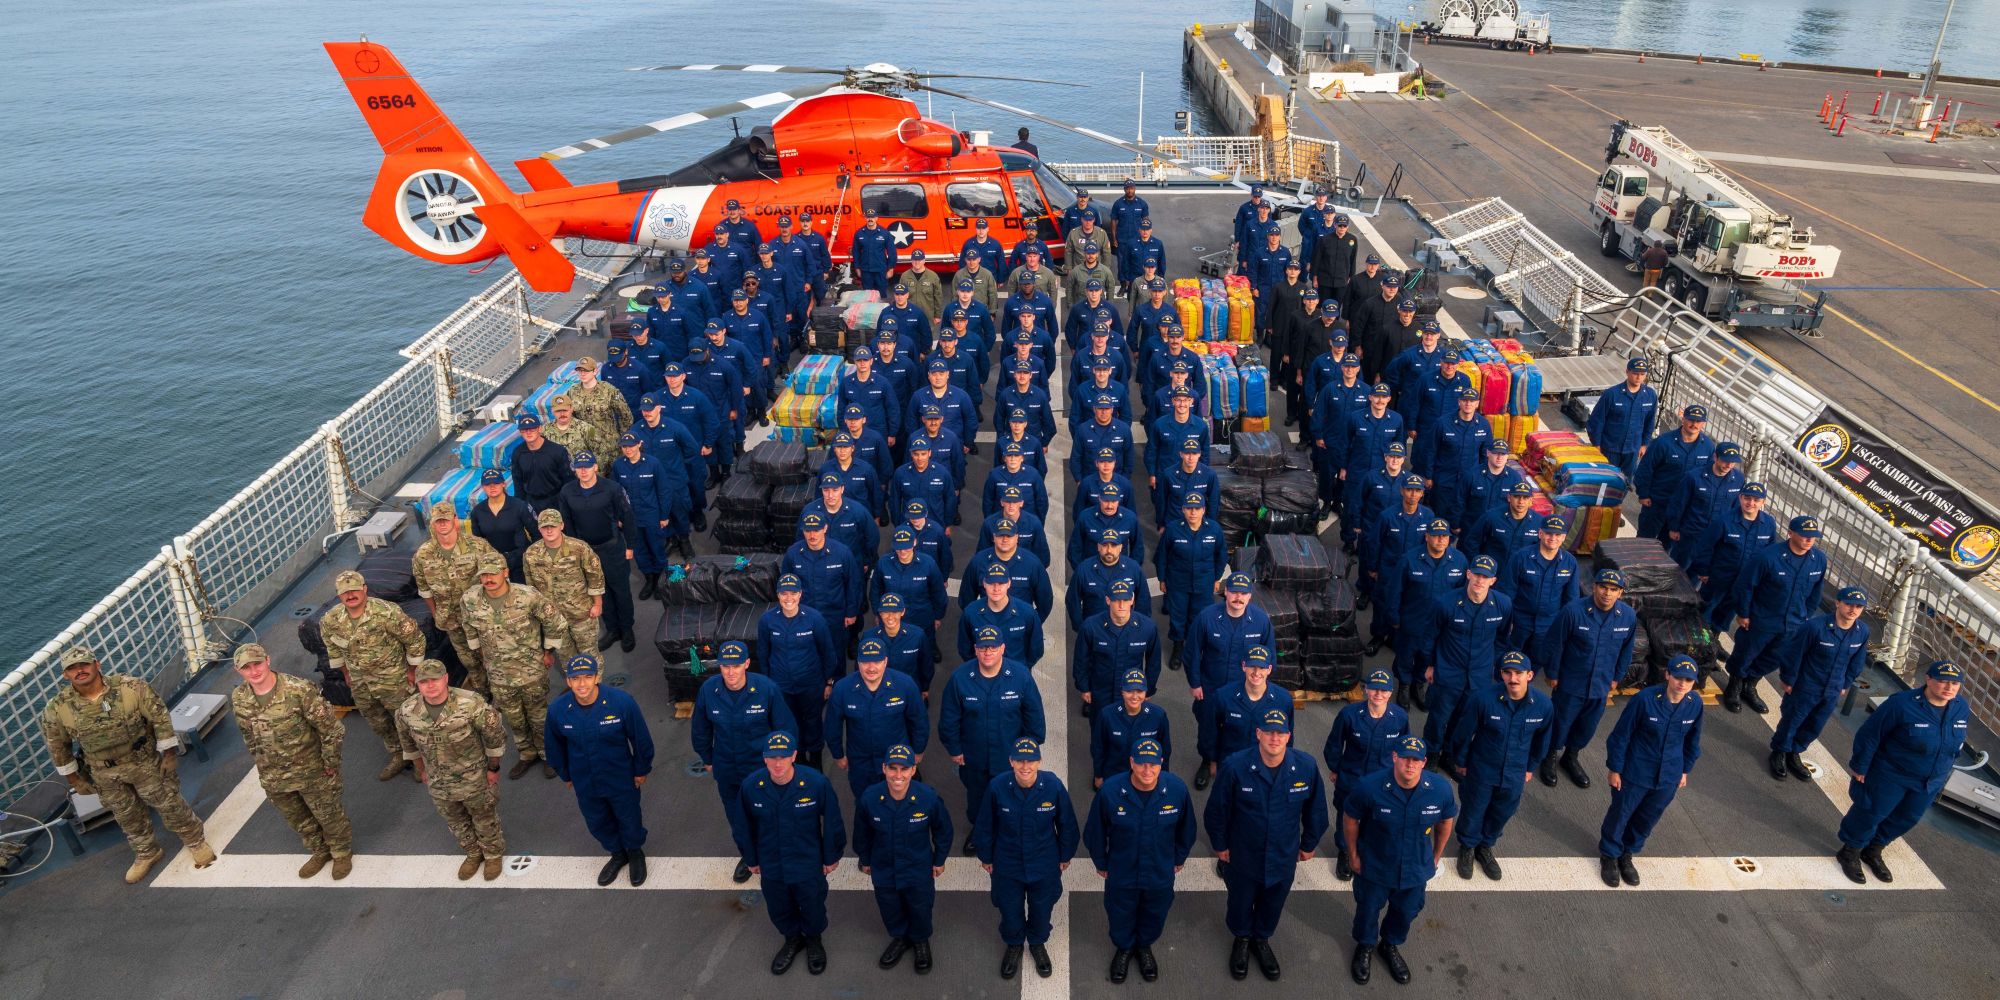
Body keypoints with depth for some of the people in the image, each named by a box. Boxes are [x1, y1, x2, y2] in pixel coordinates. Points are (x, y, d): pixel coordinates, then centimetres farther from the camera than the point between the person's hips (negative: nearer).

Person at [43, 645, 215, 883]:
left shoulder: (132, 687, -22)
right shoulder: (56, 709, -16)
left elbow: (160, 717, -13)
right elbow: (57, 746, 0)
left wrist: (169, 755, -10)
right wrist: (74, 779, 6)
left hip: (145, 763, -2)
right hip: (105, 774, 2)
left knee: (169, 804, 10)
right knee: (127, 815, 19)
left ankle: (196, 841, 33)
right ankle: (146, 853, 43)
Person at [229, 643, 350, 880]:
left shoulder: (299, 690, -27)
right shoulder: (238, 699, -10)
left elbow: (331, 729, -20)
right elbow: (248, 734, 10)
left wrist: (331, 763, -13)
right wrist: (259, 762, 15)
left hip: (311, 771, -5)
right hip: (273, 778, 5)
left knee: (328, 814, 14)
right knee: (297, 819, 24)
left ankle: (342, 853, 40)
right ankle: (319, 851, 48)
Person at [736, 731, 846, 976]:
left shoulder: (817, 783, -28)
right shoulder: (751, 786, -22)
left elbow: (832, 821, -12)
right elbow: (745, 826, -4)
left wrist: (831, 857, -2)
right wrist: (751, 859, 7)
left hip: (809, 864, -2)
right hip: (771, 866, 2)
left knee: (813, 908, 21)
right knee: (779, 910, 25)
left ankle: (813, 940, 54)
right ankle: (792, 939, 56)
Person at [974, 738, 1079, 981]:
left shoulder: (1054, 786, -25)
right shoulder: (997, 787, -25)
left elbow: (1067, 824, -7)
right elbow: (985, 825, -8)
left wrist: (1065, 856, 4)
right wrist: (986, 857, 3)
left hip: (1045, 866, 0)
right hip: (1007, 865, 0)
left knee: (1041, 909, 22)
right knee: (1010, 910, 20)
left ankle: (1038, 943, 54)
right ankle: (1014, 945, 52)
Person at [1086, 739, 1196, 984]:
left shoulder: (1177, 789, -24)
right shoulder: (1110, 790, -28)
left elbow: (1186, 828, -3)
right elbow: (1095, 832, -10)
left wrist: (1179, 859, 9)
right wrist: (1101, 863, 2)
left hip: (1161, 873, 1)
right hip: (1121, 873, -1)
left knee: (1154, 917, 26)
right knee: (1120, 917, 24)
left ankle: (1144, 947, 58)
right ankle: (1123, 948, 55)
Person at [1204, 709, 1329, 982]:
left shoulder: (1307, 767, -20)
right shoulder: (1235, 767, -26)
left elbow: (1315, 809, -1)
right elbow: (1217, 810, -11)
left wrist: (1309, 844, 9)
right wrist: (1220, 845, -1)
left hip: (1284, 856, 2)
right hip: (1242, 855, -2)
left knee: (1273, 903, 24)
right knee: (1241, 901, 21)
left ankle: (1262, 939, 53)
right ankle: (1242, 939, 52)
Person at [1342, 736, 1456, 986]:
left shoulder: (1441, 789, -23)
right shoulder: (1370, 787, -30)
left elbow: (1446, 820, -2)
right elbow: (1350, 818, -13)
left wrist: (1436, 856, 7)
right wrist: (1353, 855, -6)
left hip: (1416, 869, 2)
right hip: (1374, 867, -2)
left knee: (1407, 912, 25)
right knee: (1368, 909, 21)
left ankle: (1391, 945, 56)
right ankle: (1365, 946, 53)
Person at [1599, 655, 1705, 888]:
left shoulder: (1695, 703, -13)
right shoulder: (1645, 699, -25)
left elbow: (1692, 739, 6)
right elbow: (1621, 735, -15)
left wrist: (1685, 770, 14)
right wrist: (1614, 769, -9)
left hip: (1669, 777, 4)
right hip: (1635, 772, -4)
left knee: (1648, 818, 21)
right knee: (1620, 814, 15)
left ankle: (1627, 853, 46)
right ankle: (1609, 855, 40)